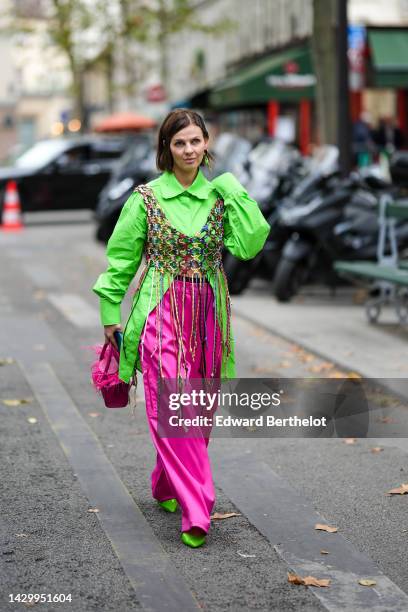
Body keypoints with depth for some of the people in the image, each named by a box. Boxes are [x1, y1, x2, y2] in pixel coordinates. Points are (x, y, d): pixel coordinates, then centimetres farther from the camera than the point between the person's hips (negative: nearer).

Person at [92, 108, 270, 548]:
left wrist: (234, 191, -9)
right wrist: (110, 312, 4)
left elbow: (249, 245, -9)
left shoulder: (220, 195, 5)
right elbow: (121, 259, 4)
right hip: (163, 313, -3)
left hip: (208, 316, 3)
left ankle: (166, 487, 31)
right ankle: (196, 510, -9)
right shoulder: (146, 198, -1)